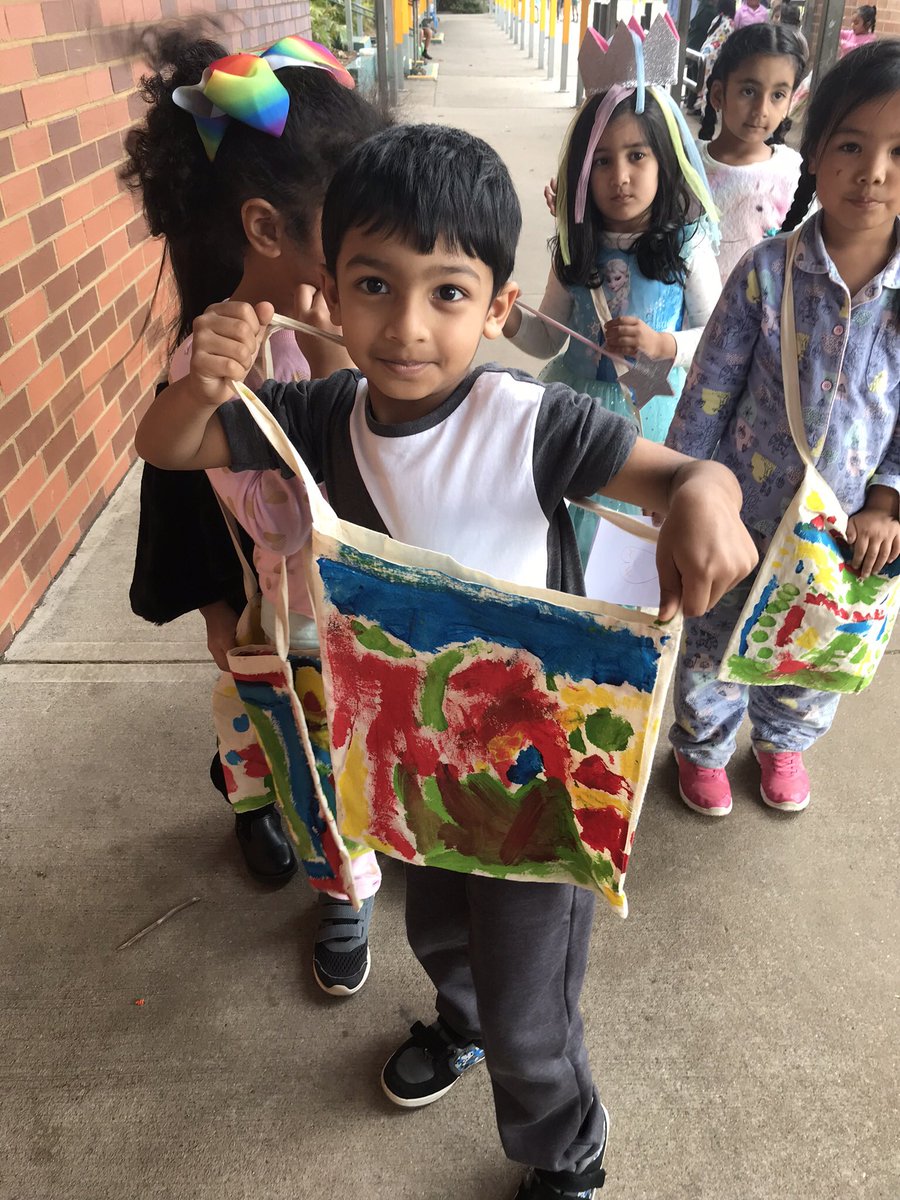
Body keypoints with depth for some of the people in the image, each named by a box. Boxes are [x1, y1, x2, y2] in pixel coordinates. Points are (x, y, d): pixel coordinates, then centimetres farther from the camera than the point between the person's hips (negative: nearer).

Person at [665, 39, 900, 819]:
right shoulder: (766, 271, -15)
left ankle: (783, 741, 54)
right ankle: (703, 748, 46)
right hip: (743, 514, -2)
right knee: (715, 646, 17)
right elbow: (708, 396, -10)